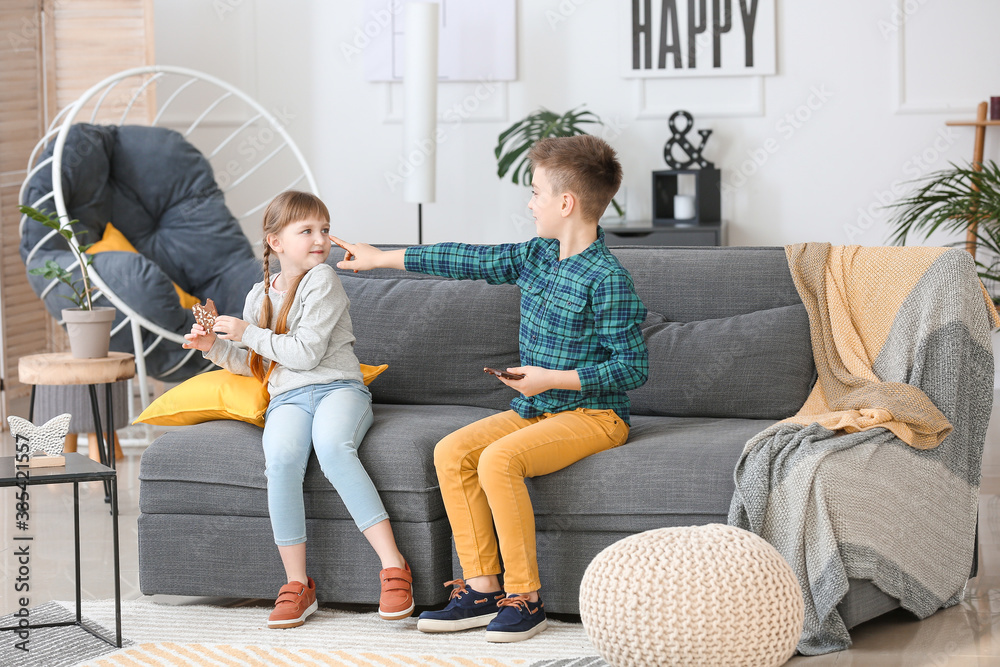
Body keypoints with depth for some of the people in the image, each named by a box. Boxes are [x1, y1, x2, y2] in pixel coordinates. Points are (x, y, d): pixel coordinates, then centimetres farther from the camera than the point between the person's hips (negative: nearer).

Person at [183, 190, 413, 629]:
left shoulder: (322, 280, 0)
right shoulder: (259, 295, 18)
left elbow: (306, 352, -9)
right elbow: (251, 364, 29)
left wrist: (248, 334, -4)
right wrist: (215, 347, 11)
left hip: (337, 387, -4)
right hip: (287, 398, 4)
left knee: (333, 447, -39)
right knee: (281, 459, -32)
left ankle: (394, 568, -38)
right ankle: (297, 585, -26)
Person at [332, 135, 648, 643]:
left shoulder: (606, 280, -15)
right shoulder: (536, 257, 9)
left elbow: (632, 368, -16)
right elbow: (470, 261, 17)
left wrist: (552, 378, -19)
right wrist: (380, 258, 22)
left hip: (593, 414, -8)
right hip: (535, 410, 8)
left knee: (498, 460, -30)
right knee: (451, 452, -10)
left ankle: (525, 599, -21)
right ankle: (482, 588, -9)